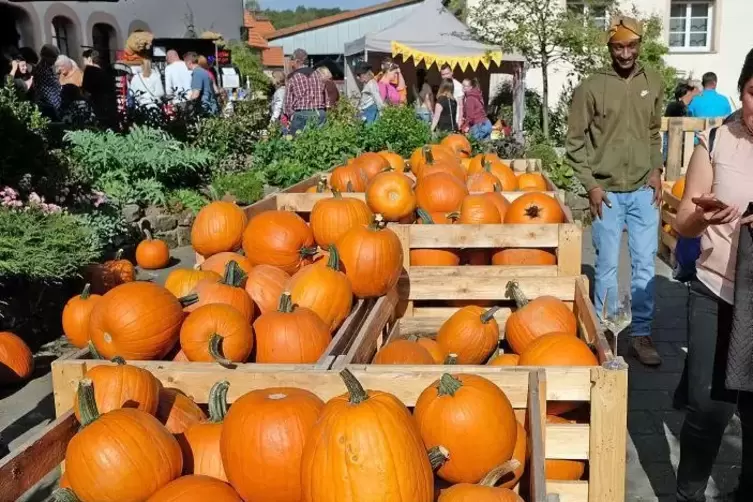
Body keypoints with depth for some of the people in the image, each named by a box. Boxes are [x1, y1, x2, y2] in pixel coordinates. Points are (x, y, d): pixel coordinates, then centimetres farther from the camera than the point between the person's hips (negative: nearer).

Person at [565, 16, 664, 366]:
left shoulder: (652, 82, 6)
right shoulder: (591, 87, -6)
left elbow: (654, 132, 16)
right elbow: (574, 143, -3)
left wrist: (656, 170, 3)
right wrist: (591, 184, -8)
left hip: (643, 191, 3)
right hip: (607, 192, -3)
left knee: (645, 265, 5)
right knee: (607, 266, 3)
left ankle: (642, 334, 16)